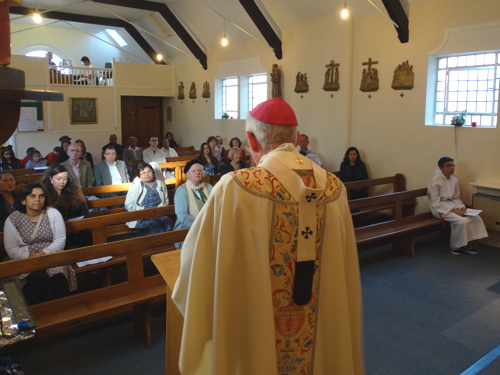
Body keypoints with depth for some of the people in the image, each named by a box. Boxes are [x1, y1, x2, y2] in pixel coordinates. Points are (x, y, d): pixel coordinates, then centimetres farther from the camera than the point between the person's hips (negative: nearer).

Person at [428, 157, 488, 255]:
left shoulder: (454, 180, 7)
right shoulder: (435, 181, -15)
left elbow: (456, 197, 15)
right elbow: (435, 203, -17)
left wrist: (461, 207, -6)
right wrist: (453, 210, -22)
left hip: (453, 204, 7)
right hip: (440, 207, -7)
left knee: (476, 218, -13)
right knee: (461, 221, -29)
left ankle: (465, 243, -1)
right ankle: (455, 247, -7)